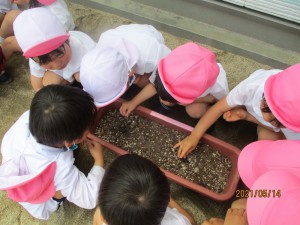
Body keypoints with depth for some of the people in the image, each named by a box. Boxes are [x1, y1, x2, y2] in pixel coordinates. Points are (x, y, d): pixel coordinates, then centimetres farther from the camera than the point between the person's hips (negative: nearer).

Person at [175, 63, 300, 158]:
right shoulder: (253, 85, -46)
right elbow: (220, 107, -34)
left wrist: (246, 116, -31)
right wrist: (194, 137, -32)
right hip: (253, 107, 0)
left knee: (267, 136, -29)